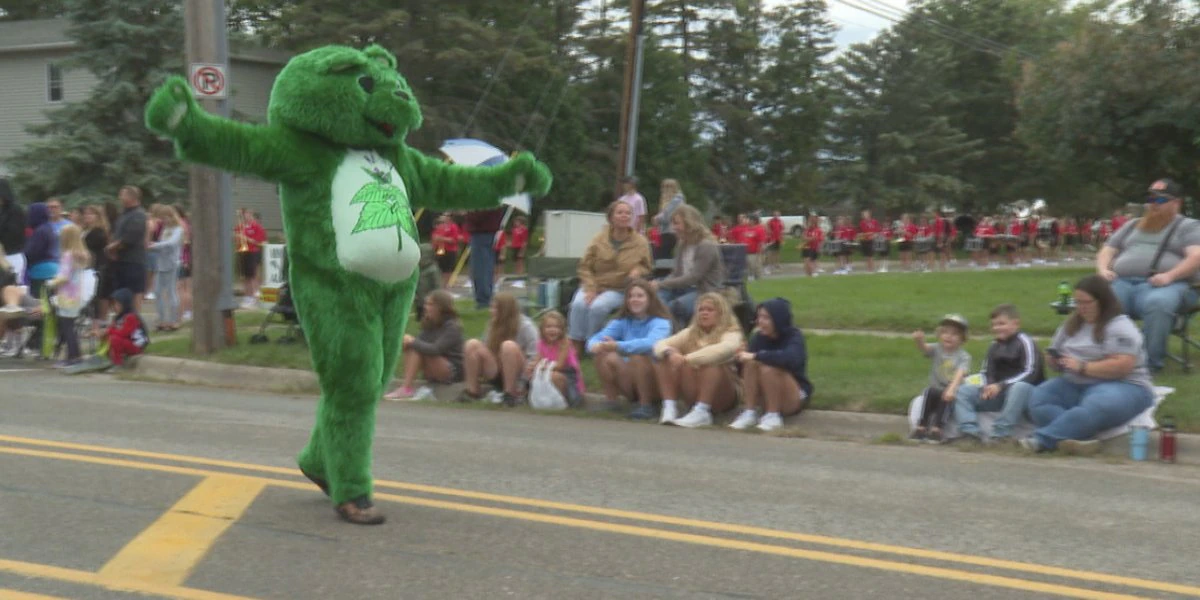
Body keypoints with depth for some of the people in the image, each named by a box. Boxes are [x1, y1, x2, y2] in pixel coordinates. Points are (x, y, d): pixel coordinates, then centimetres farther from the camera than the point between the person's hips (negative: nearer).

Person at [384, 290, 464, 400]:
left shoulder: (453, 327, -15)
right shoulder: (430, 325, 9)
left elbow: (436, 349, -27)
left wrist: (413, 342, -22)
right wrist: (408, 342, -19)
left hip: (453, 372, -7)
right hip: (434, 374, 8)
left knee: (417, 350, -23)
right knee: (413, 347, -13)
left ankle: (406, 389, -29)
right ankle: (405, 387, -27)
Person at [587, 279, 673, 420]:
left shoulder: (660, 322, -11)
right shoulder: (622, 321, 4)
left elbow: (651, 343, -33)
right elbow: (598, 337, -9)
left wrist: (618, 346, -45)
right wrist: (595, 345, -35)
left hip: (653, 384, -4)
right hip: (629, 384, 4)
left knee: (638, 356, -32)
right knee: (605, 356, -19)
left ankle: (646, 406, -20)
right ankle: (610, 402, -7)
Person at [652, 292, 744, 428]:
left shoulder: (731, 333, -7)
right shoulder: (691, 332, 9)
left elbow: (725, 349, -31)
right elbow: (660, 345, 0)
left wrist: (687, 359, -36)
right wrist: (669, 353, -25)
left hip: (723, 396, -5)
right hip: (695, 394, 5)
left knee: (712, 363, -33)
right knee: (665, 360, -13)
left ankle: (701, 412, -35)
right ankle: (669, 407, -24)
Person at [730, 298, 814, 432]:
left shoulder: (794, 336, -16)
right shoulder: (759, 337, -1)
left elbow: (790, 358, -38)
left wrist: (756, 356, -35)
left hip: (795, 398, -5)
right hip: (768, 398, 5)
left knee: (768, 368, -31)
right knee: (751, 363, -22)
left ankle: (773, 416, -22)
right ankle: (749, 413, -23)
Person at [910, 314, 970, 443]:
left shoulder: (964, 356, -4)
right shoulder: (936, 350, 3)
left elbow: (959, 374, -20)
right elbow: (924, 348, -19)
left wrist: (951, 389, -39)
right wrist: (919, 340, -44)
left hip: (951, 392, -2)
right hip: (935, 389, 2)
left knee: (946, 397, -34)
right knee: (930, 392, -31)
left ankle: (936, 429, -31)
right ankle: (921, 428, -31)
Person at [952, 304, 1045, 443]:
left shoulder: (1025, 342, -9)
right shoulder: (994, 346, 13)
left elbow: (1030, 374, -18)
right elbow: (985, 372, 13)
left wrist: (1001, 386, -24)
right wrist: (987, 387, -11)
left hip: (1025, 393, -7)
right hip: (998, 392, 7)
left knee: (1020, 387, -40)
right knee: (963, 390, -7)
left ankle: (1000, 432, -38)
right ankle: (971, 430, -29)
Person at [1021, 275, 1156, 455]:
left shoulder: (1120, 327, -11)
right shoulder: (1071, 324, 12)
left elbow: (1122, 366, -23)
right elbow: (1054, 355, 22)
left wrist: (1082, 367, -22)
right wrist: (1054, 360, -2)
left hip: (1121, 387, -7)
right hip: (1075, 386, 7)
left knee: (1094, 408, -39)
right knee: (1039, 399, -19)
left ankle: (1042, 439, -39)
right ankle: (1078, 437, -36)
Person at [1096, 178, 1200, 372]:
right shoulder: (1132, 226, 30)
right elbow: (1106, 251, 28)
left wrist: (1169, 275, -21)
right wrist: (1103, 269, 3)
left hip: (1165, 285, -4)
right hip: (1122, 283, 4)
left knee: (1157, 303, -41)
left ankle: (1150, 362, -34)